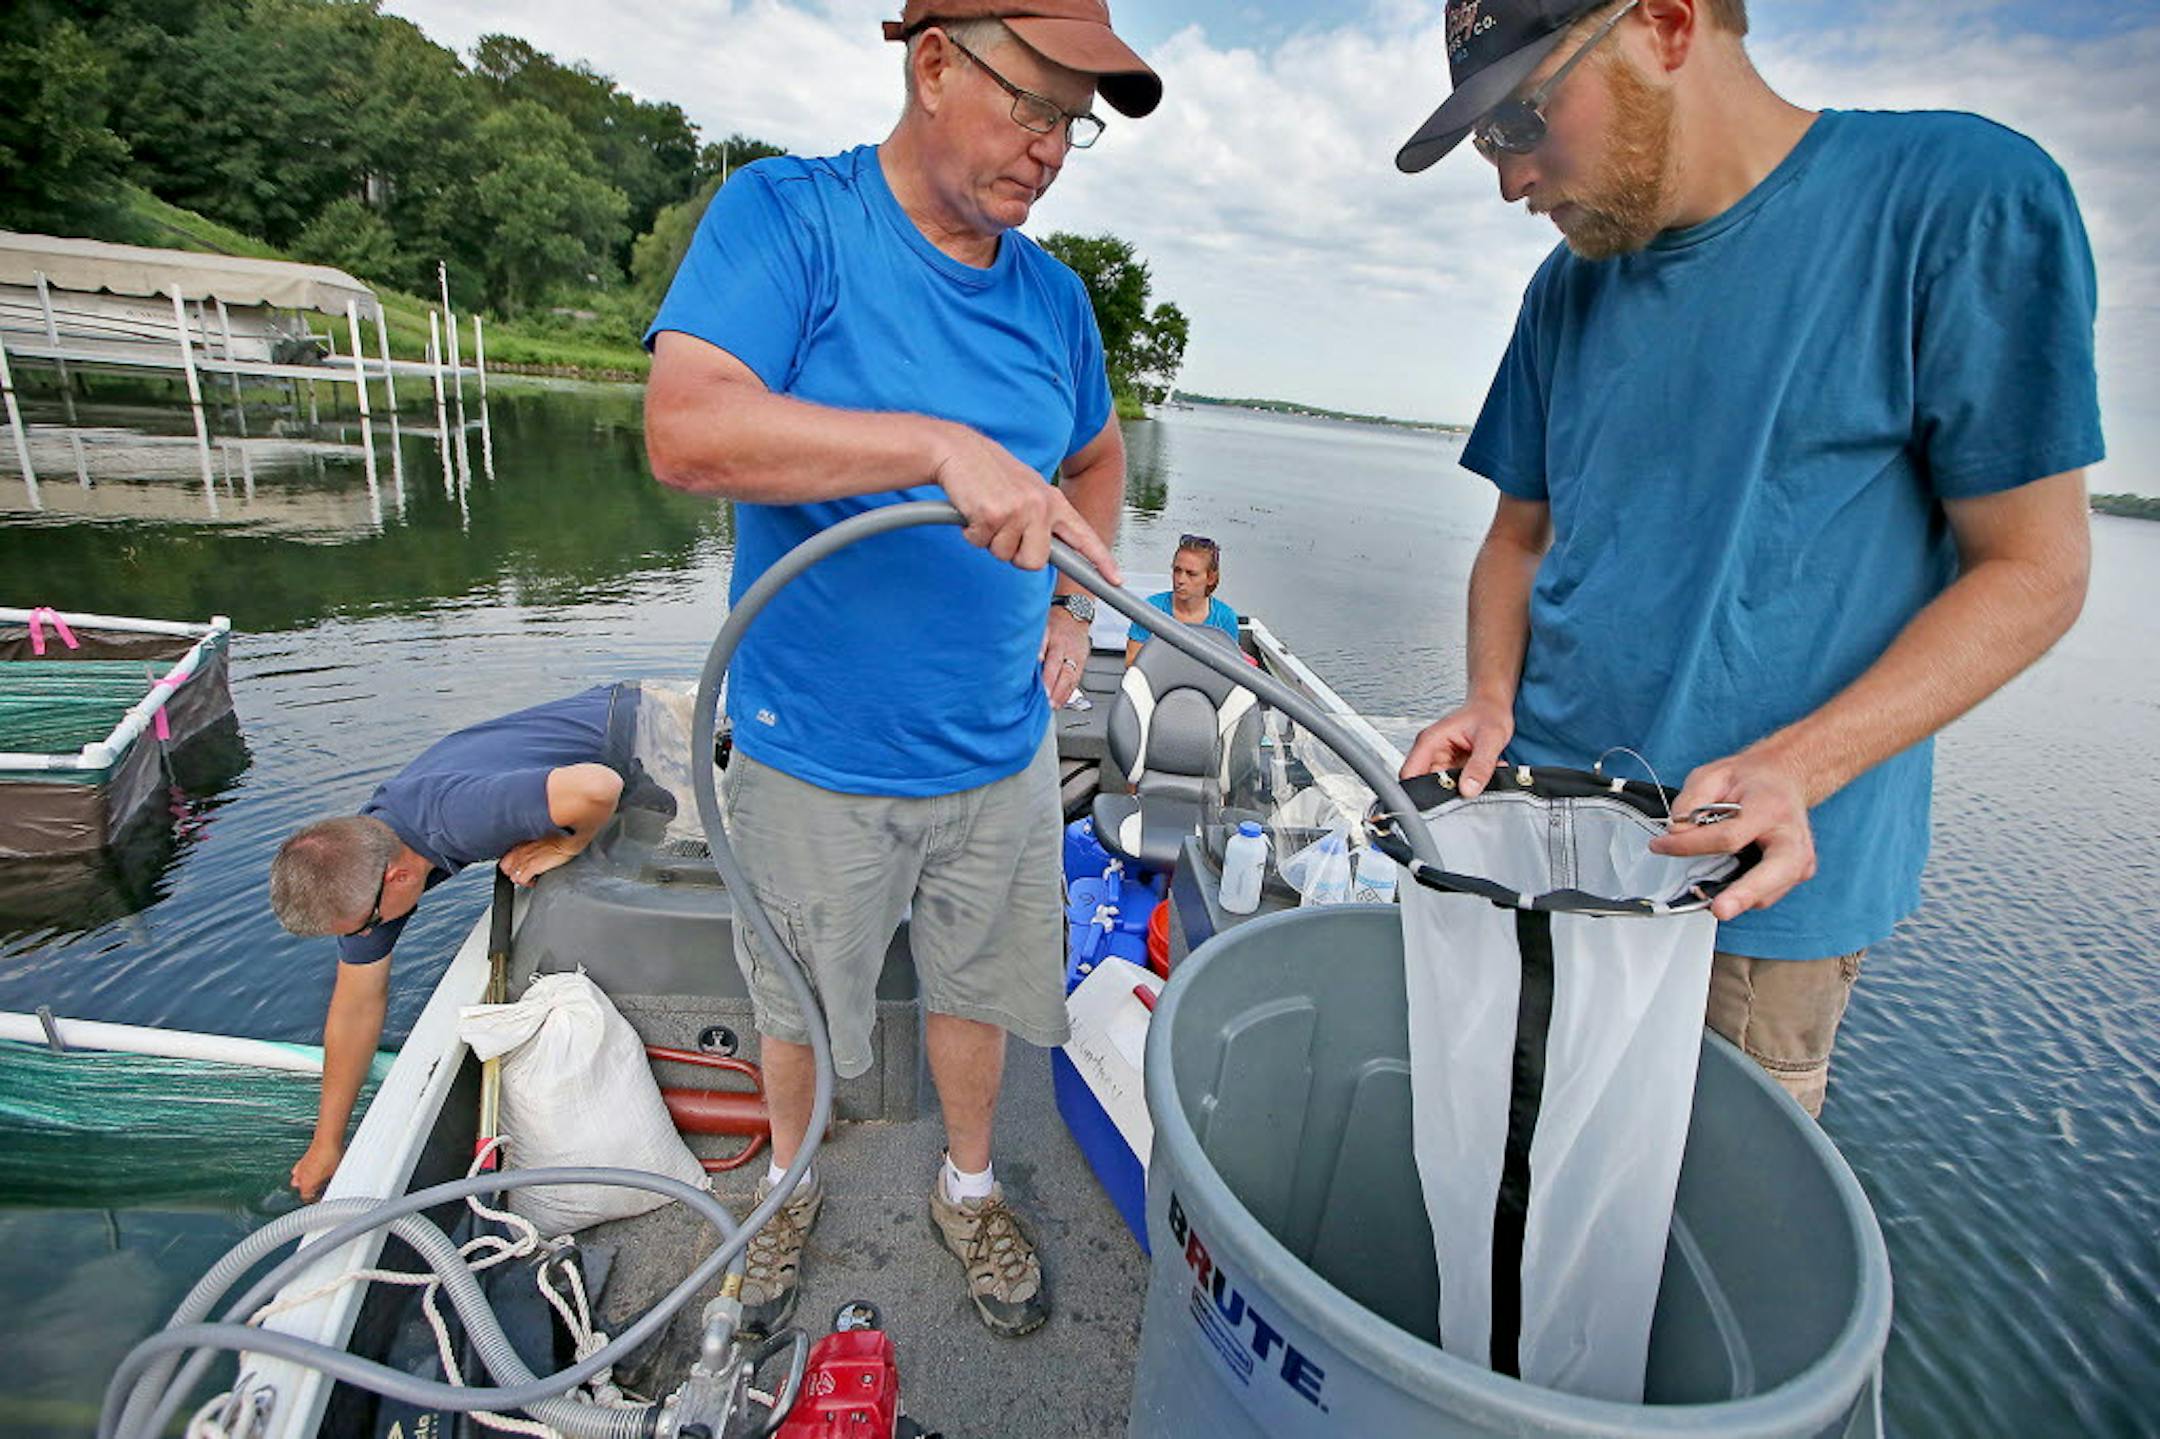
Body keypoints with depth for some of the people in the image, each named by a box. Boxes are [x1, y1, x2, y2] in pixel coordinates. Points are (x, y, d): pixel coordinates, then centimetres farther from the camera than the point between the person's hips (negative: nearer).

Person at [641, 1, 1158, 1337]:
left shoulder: (1052, 292, 4)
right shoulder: (783, 216, -11)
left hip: (999, 750, 4)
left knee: (976, 986, 20)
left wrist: (1076, 599, 5)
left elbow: (1098, 454, 20)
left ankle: (969, 1186, 49)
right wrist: (945, 447, -34)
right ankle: (791, 1189, 50)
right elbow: (686, 427, -26)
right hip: (815, 754, -3)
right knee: (799, 1005, 19)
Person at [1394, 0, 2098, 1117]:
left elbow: (2033, 567, -9)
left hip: (1759, 884, -4)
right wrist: (1492, 702, -6)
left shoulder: (1958, 199, -9)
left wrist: (1789, 769, -23)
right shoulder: (1568, 288, 7)